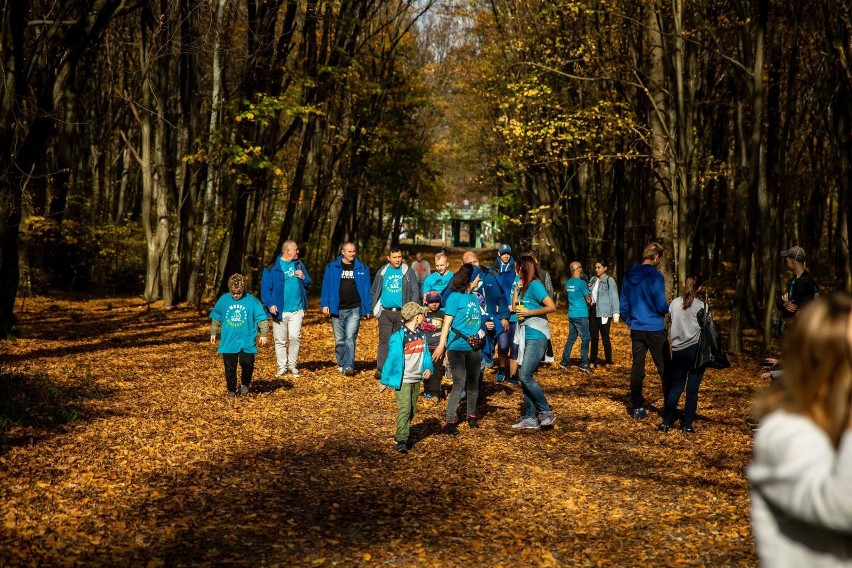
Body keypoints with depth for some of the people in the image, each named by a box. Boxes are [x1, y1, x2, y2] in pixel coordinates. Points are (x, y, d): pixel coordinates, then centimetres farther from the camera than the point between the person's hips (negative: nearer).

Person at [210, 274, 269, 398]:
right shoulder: (223, 300, 1)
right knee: (230, 368, 7)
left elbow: (262, 319, 0)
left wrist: (263, 335, -4)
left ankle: (245, 384, 16)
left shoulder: (252, 301, -4)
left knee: (247, 363, -11)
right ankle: (231, 390, 25)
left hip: (247, 341, -2)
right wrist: (213, 333, 13)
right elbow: (216, 318, 13)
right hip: (228, 342, 2)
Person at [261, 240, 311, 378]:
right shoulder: (272, 267, -5)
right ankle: (282, 367, 17)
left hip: (297, 309, 2)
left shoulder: (299, 264, 10)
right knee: (280, 340, 5)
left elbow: (308, 282, 17)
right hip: (279, 310, -2)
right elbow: (265, 287, -6)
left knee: (295, 337, -7)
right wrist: (270, 304, -17)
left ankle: (293, 365, 8)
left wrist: (303, 277, -5)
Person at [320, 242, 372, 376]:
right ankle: (341, 364, 21)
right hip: (337, 310, 1)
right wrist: (325, 304, -6)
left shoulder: (362, 268, 6)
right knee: (339, 340, 8)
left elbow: (366, 289, 8)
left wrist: (367, 309, 5)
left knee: (350, 338, -12)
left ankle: (349, 366, -14)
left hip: (354, 310, -1)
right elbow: (326, 287, 4)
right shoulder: (332, 267, 4)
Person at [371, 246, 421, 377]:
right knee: (384, 340, -6)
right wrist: (375, 308, 6)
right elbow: (374, 292, 15)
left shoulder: (408, 273, 4)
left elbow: (415, 292, 2)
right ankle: (381, 369, -8)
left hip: (402, 313, 0)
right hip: (385, 312, 1)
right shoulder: (382, 272, 8)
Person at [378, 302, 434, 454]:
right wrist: (384, 381, -11)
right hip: (403, 380, -8)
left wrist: (428, 368, -9)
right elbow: (392, 359, -15)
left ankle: (400, 436, 26)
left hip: (416, 379, 8)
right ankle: (401, 441, -11)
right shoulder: (399, 336, -18)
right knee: (404, 409, -12)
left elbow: (425, 353, 11)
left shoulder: (421, 334, 4)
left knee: (412, 409, 14)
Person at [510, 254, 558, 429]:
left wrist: (529, 312, -16)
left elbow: (552, 307, -21)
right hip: (526, 336, 9)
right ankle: (530, 418, 13)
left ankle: (546, 412, -2)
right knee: (525, 377, 8)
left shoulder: (535, 285, -12)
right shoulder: (525, 286, 14)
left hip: (537, 336, -9)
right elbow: (515, 308, 17)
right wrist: (517, 289, 8)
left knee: (525, 376, -13)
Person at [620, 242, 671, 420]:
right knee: (664, 368, 3)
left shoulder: (629, 276, 6)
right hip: (655, 329, -6)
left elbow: (623, 304, 12)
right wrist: (672, 307, 6)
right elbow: (661, 306, -14)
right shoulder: (655, 276, -14)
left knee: (637, 367, 8)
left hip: (636, 329, 6)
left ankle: (637, 407, 10)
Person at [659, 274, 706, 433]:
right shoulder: (702, 306, -7)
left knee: (675, 387, 12)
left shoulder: (674, 303, 3)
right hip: (696, 350, -3)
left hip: (677, 350, 3)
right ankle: (687, 425, 4)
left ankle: (666, 422, 6)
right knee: (692, 389, 3)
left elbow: (672, 322, 9)